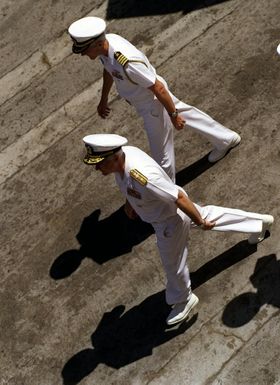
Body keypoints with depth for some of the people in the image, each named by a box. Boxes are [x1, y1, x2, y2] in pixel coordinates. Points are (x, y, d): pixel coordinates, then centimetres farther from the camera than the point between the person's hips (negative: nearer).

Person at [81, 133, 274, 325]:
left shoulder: (141, 177, -45)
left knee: (173, 264, 15)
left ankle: (184, 300, 45)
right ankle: (259, 221, 49)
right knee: (206, 214, 30)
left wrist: (200, 223, -22)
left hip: (170, 221, -8)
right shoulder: (123, 151, -20)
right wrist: (129, 201, 14)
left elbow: (179, 197, -35)